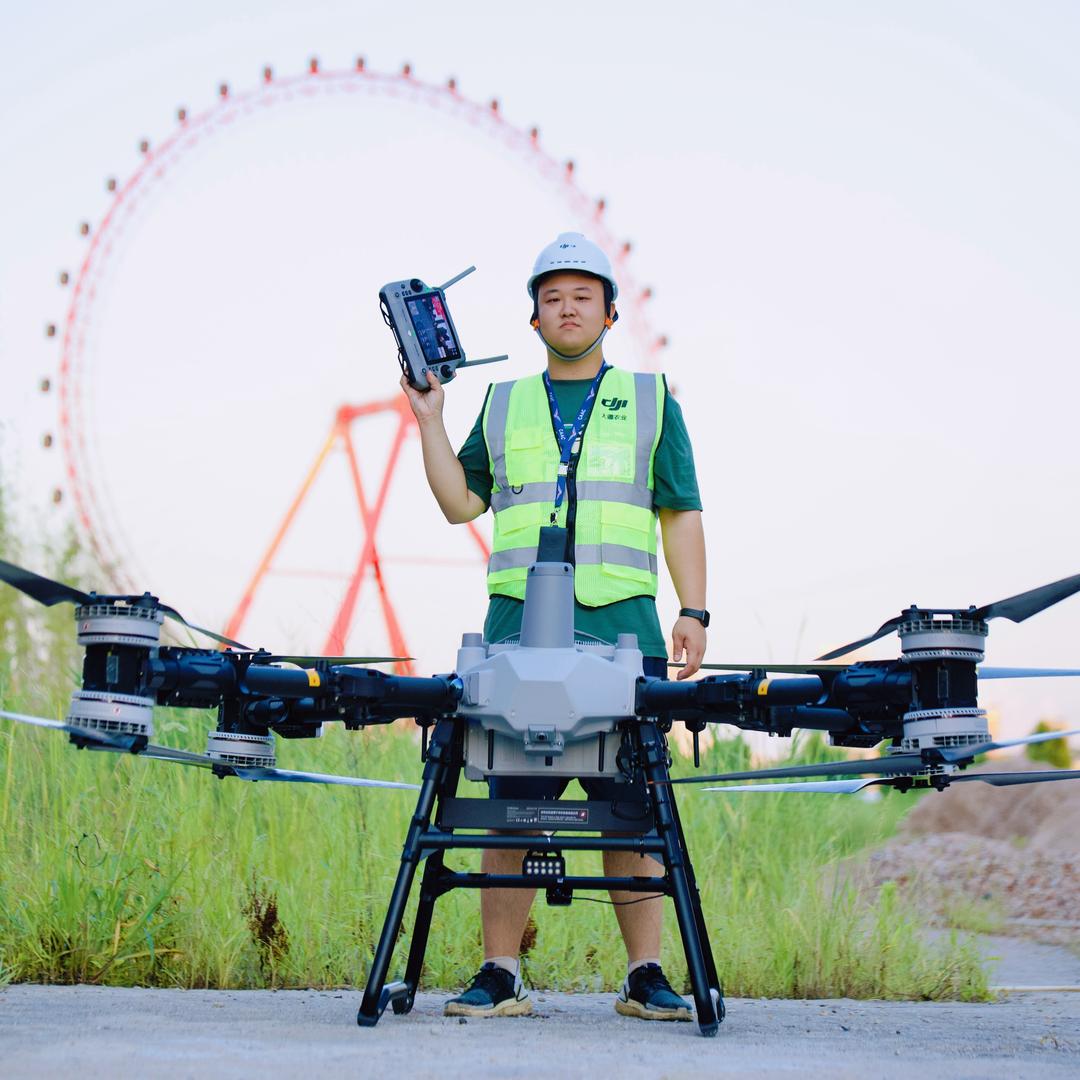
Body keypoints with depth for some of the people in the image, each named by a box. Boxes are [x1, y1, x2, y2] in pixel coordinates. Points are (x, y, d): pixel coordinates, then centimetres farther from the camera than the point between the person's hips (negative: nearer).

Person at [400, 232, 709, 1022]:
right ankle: (500, 976, 2)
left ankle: (646, 976, 2)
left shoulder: (651, 401, 14)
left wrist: (694, 612, 2)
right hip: (519, 630, 1)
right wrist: (430, 419, 7)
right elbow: (460, 501, 15)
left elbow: (682, 514, 11)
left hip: (623, 630, -1)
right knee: (512, 805, -2)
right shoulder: (504, 406, 19)